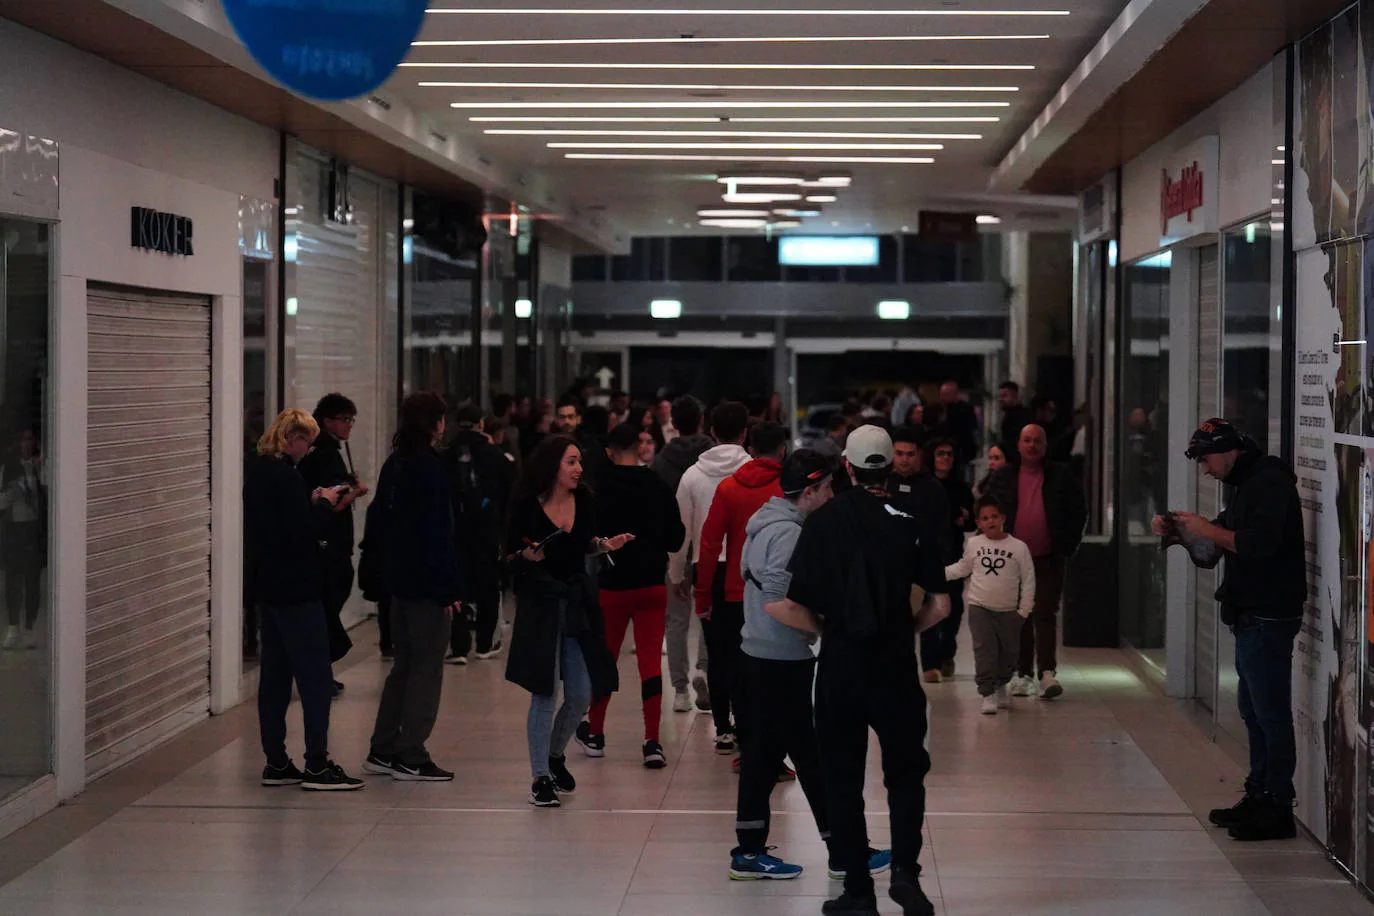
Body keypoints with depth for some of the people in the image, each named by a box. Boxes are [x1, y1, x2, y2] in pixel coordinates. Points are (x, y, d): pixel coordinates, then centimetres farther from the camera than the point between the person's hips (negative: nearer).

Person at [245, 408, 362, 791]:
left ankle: (276, 763, 15)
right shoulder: (285, 476, -17)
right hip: (296, 589, -10)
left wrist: (312, 502, 10)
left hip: (267, 587, 10)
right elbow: (304, 534, -21)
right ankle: (317, 765, -4)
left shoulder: (256, 473, 12)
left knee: (274, 676, 11)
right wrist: (324, 504, -6)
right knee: (316, 678, -5)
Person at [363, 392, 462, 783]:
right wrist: (451, 587, -16)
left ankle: (382, 751, 19)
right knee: (426, 667, -2)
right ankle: (410, 758, 0)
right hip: (429, 583, -8)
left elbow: (381, 519, 14)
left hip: (400, 581, 9)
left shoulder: (394, 465, 10)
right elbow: (437, 531, -19)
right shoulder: (430, 467, -15)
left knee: (404, 664, 16)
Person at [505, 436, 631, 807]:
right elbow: (510, 554, -3)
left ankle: (555, 755, 32)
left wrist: (605, 544, -2)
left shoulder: (583, 500, 2)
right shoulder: (528, 505, -11)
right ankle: (540, 777, 7)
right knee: (544, 693, -4)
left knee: (582, 695, 5)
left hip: (578, 602, 5)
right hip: (541, 604, -5)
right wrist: (527, 555, -23)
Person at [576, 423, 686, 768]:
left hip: (612, 584, -1)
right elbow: (676, 538, 4)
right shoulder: (658, 486, -2)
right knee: (651, 660, 2)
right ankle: (652, 742, -5)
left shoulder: (599, 488, -9)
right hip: (652, 584, 1)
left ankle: (595, 734, 27)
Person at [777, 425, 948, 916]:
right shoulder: (910, 522, -4)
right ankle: (905, 869, -4)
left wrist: (824, 626, 9)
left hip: (840, 666, 0)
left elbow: (789, 607, -9)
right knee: (905, 773, 13)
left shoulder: (822, 521, -4)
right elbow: (939, 603, -5)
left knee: (843, 779, 9)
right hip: (897, 667, 0)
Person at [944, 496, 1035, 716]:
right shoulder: (973, 544, 2)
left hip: (1008, 611, 0)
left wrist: (1024, 610, -2)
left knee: (1008, 652, 7)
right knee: (984, 650, -12)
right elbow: (963, 568, 19)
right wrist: (942, 572, 5)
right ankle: (987, 694, -9)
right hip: (979, 607, 0)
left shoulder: (1018, 547, -5)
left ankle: (1001, 686, 32)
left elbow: (1028, 580, 0)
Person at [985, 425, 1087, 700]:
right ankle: (1024, 673, 13)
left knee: (1046, 615, -10)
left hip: (1049, 559, -2)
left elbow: (1079, 512, 7)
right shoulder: (1004, 478, 7)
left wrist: (1068, 546, -1)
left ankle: (1047, 672, -14)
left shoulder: (1061, 477, 3)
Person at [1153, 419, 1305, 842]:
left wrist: (1208, 530, -15)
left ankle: (1278, 810, -4)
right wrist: (1180, 528, 8)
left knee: (1270, 712, -7)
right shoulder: (1248, 484, 18)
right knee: (1254, 711, 15)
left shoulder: (1269, 483, -15)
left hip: (1269, 617, -11)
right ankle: (1259, 796, 22)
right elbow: (1230, 537, 23)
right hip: (1252, 616, 11)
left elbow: (1259, 544, -25)